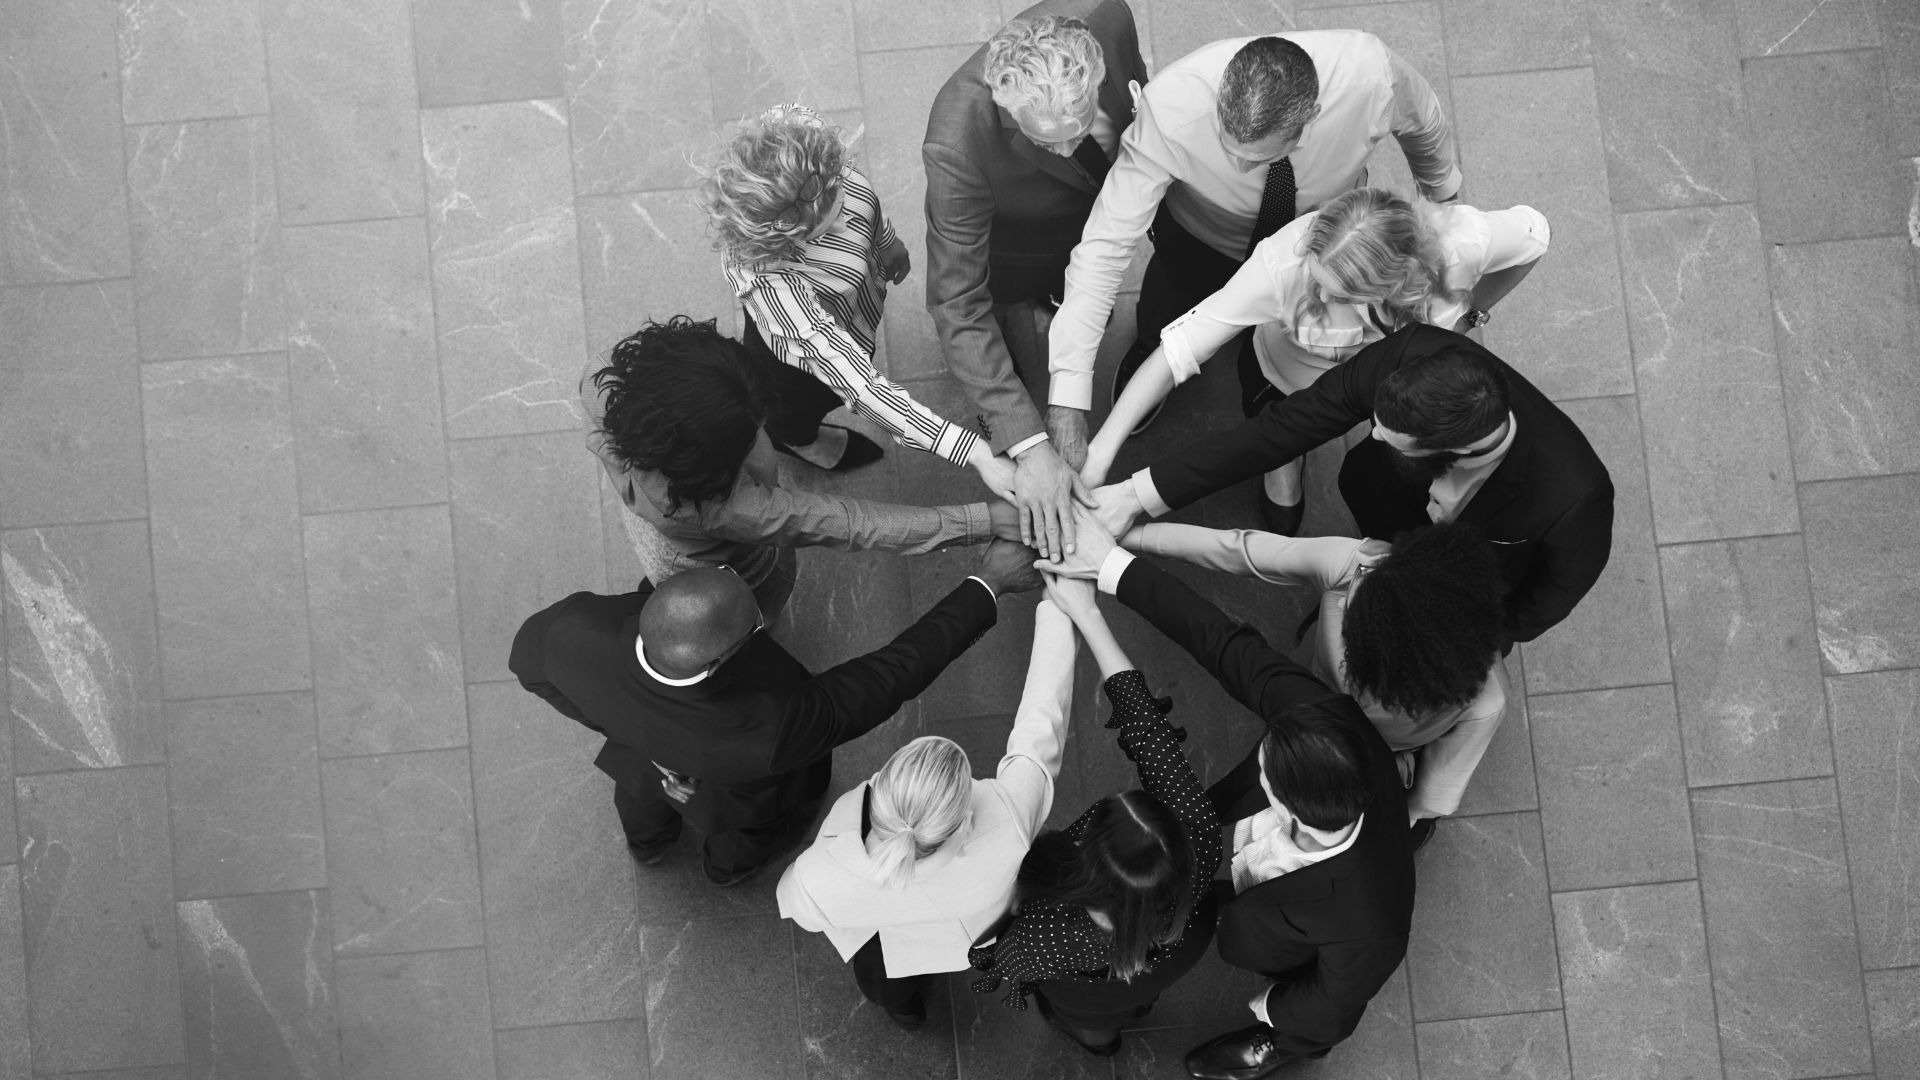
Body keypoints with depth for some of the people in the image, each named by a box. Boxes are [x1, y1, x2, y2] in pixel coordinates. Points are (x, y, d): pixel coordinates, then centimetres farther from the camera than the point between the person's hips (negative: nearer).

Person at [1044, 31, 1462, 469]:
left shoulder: (1370, 72, -40)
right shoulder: (1170, 106, -44)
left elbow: (1424, 122, -14)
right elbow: (1104, 246, -41)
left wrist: (1443, 192, 8)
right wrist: (1067, 401, -47)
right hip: (1198, 238, -1)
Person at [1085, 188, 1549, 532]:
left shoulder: (1464, 242, -42)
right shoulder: (1284, 263, -46)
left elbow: (1534, 234, -17)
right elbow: (1180, 347, -43)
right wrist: (1101, 451, -47)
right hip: (1294, 375, -1)